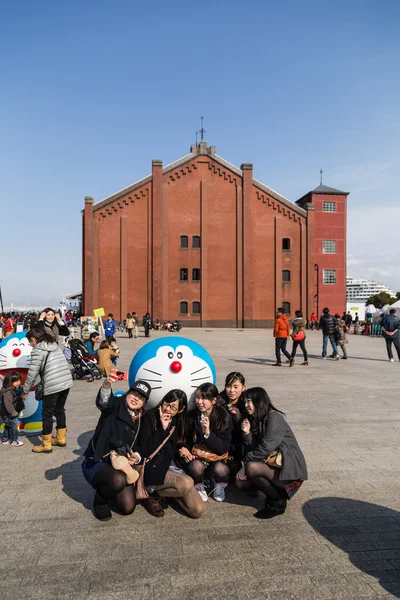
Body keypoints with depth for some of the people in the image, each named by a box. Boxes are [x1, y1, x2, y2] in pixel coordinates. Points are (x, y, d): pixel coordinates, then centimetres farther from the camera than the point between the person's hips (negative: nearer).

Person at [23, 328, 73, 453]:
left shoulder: (37, 350, -4)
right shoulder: (55, 345, 18)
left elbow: (32, 373, -6)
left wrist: (25, 391, 6)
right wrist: (41, 383, 22)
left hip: (53, 386, -7)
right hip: (66, 382, 8)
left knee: (47, 414, 7)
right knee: (59, 410, 21)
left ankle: (46, 444, 16)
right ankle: (61, 438, 31)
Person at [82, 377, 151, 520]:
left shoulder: (140, 421, 8)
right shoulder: (115, 406, -11)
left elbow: (137, 445, 13)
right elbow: (103, 401, -35)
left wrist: (136, 456, -12)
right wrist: (107, 384, -58)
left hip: (120, 465, 6)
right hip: (96, 463, -6)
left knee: (127, 508, -3)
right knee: (118, 480, -37)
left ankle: (107, 488, 27)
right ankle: (100, 499, -1)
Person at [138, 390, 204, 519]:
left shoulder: (179, 422, 9)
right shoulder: (150, 417, -6)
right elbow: (145, 450, -14)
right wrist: (163, 429, -19)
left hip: (174, 468, 6)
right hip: (155, 469, -6)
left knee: (198, 511, -9)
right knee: (187, 483, -32)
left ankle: (159, 492, 8)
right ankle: (154, 494, -7)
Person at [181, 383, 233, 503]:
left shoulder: (224, 417, -10)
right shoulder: (192, 416, -5)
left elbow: (224, 448, -14)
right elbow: (184, 440, 5)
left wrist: (208, 433, -30)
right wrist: (184, 449, -19)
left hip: (217, 458, 0)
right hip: (195, 457, 1)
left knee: (220, 469, -33)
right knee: (196, 466, -33)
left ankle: (218, 485, 5)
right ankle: (199, 487, 2)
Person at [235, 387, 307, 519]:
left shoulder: (274, 418, -17)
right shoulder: (256, 420, 10)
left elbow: (265, 449, -24)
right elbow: (253, 449, 4)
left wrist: (246, 462, -14)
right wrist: (247, 433, -13)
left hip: (290, 469, -9)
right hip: (272, 464, 9)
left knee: (252, 468, -29)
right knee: (240, 483, -3)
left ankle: (278, 502, -7)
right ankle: (276, 490, 11)